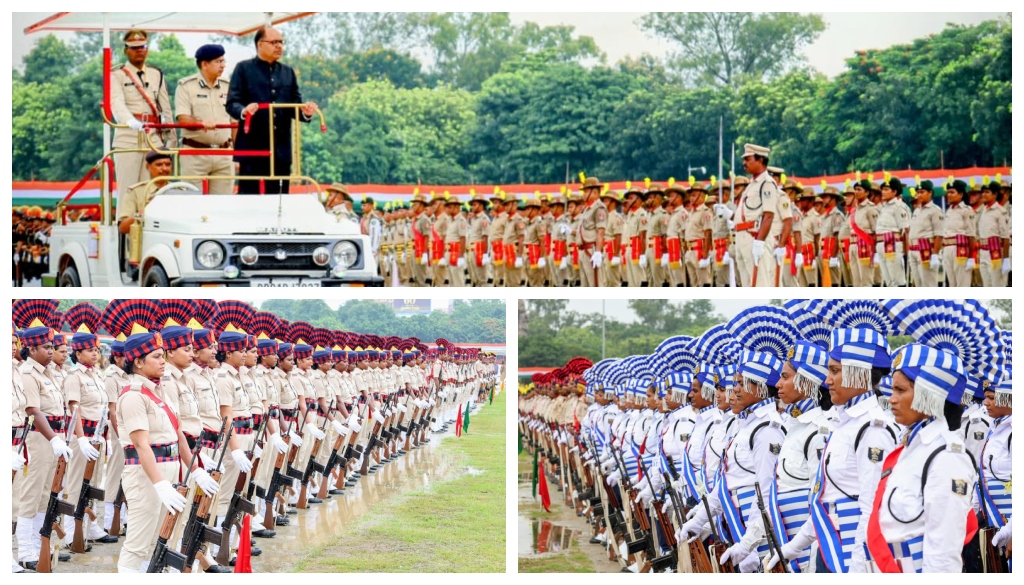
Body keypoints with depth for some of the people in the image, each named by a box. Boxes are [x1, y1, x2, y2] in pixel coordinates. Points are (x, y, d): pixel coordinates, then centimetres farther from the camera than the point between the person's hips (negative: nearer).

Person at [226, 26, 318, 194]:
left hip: (281, 150, 5)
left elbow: (296, 106, 13)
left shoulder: (288, 72, 19)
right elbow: (232, 103, -4)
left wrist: (305, 112, -10)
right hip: (252, 148, -5)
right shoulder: (244, 69, 4)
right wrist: (243, 110, -27)